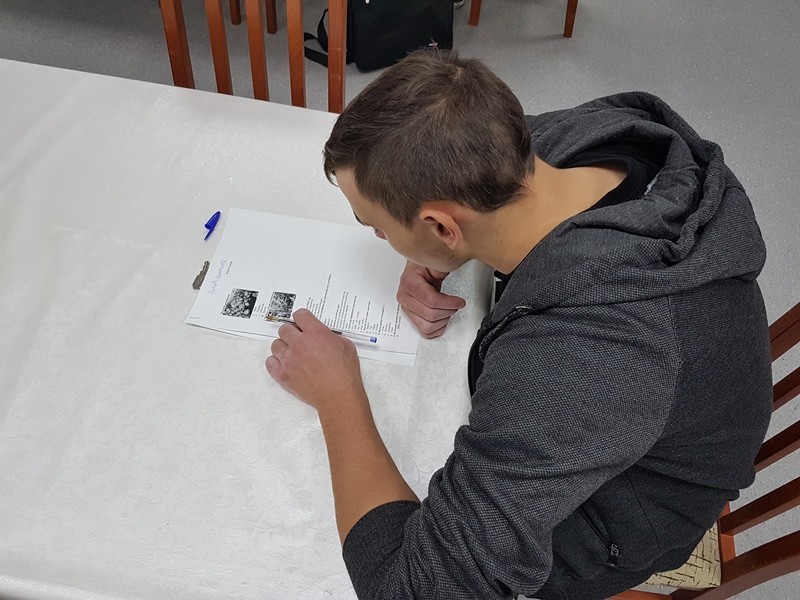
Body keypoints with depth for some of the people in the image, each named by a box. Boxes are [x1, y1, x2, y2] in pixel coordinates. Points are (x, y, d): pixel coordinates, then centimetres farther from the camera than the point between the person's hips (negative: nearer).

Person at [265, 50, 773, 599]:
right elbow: (462, 158, 0)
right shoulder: (592, 133, -24)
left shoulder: (565, 363, -47)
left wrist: (336, 396, -29)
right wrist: (430, 262, -18)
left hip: (614, 513, -5)